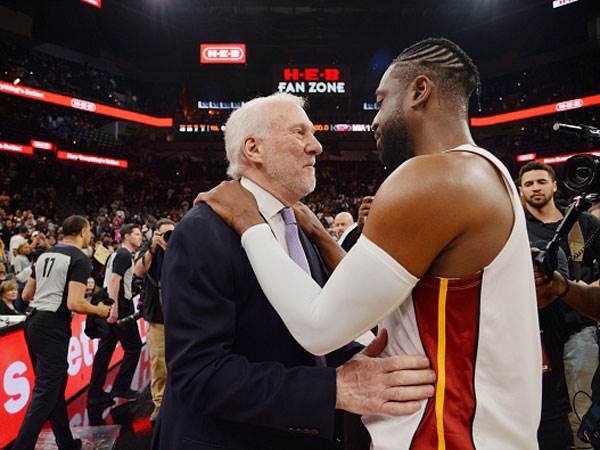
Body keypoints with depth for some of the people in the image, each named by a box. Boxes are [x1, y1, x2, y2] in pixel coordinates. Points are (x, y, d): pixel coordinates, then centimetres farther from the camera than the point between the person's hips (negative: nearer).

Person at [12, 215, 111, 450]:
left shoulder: (46, 254, 13)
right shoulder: (80, 259, -11)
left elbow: (26, 295, 19)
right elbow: (74, 304, -20)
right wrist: (99, 310, -2)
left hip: (33, 323, 9)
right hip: (53, 327, -9)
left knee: (56, 384, 18)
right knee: (45, 394, -3)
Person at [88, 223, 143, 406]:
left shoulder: (119, 253, 19)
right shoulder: (125, 255, -12)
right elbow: (114, 280, -22)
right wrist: (114, 307, -27)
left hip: (112, 307, 9)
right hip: (121, 307, -9)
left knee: (105, 349, 9)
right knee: (133, 347, 2)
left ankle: (95, 393, 12)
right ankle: (121, 387, 8)